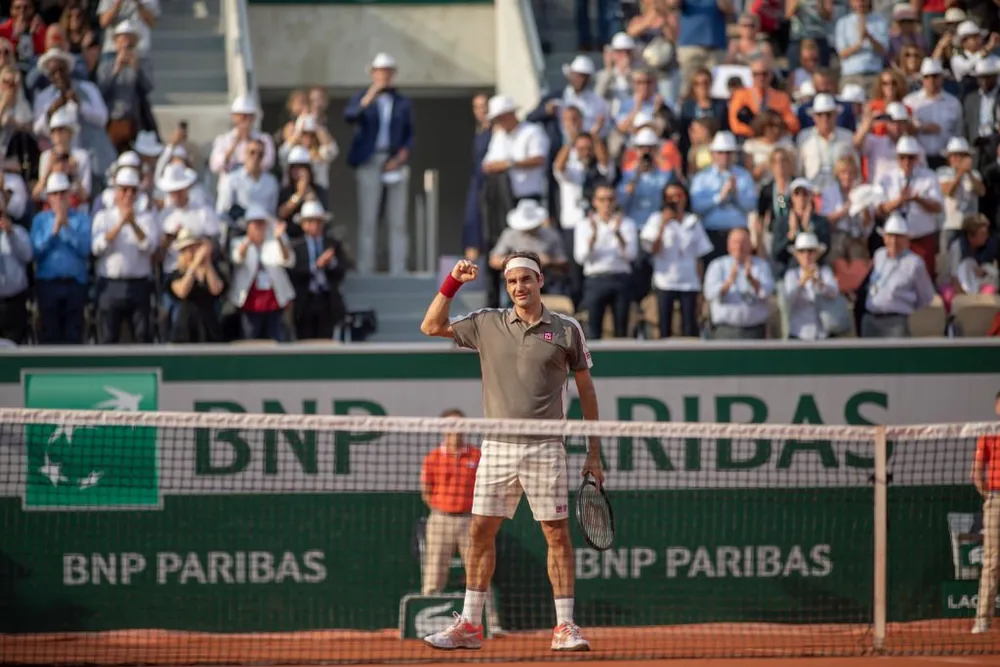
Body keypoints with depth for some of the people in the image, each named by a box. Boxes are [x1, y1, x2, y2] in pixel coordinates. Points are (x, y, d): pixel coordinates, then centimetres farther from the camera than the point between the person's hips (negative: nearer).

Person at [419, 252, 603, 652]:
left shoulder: (566, 330, 3)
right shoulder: (487, 324, 8)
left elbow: (586, 390, 9)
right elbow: (431, 327, 10)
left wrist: (594, 453, 7)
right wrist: (453, 283, -2)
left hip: (545, 449, -2)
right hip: (497, 448, 2)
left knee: (557, 533, -3)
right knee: (481, 530, 1)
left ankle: (565, 627, 1)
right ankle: (469, 626, 8)